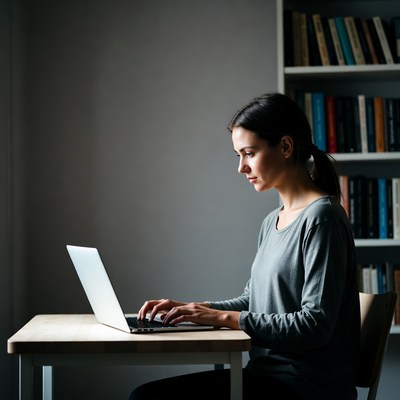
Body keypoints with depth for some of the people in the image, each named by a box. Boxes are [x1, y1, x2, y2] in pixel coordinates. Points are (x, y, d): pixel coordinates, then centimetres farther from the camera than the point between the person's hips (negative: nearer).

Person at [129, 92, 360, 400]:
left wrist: (225, 317, -16)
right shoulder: (272, 222, 15)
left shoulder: (321, 218, -13)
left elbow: (316, 324, -18)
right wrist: (192, 308, 5)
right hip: (267, 373, 8)